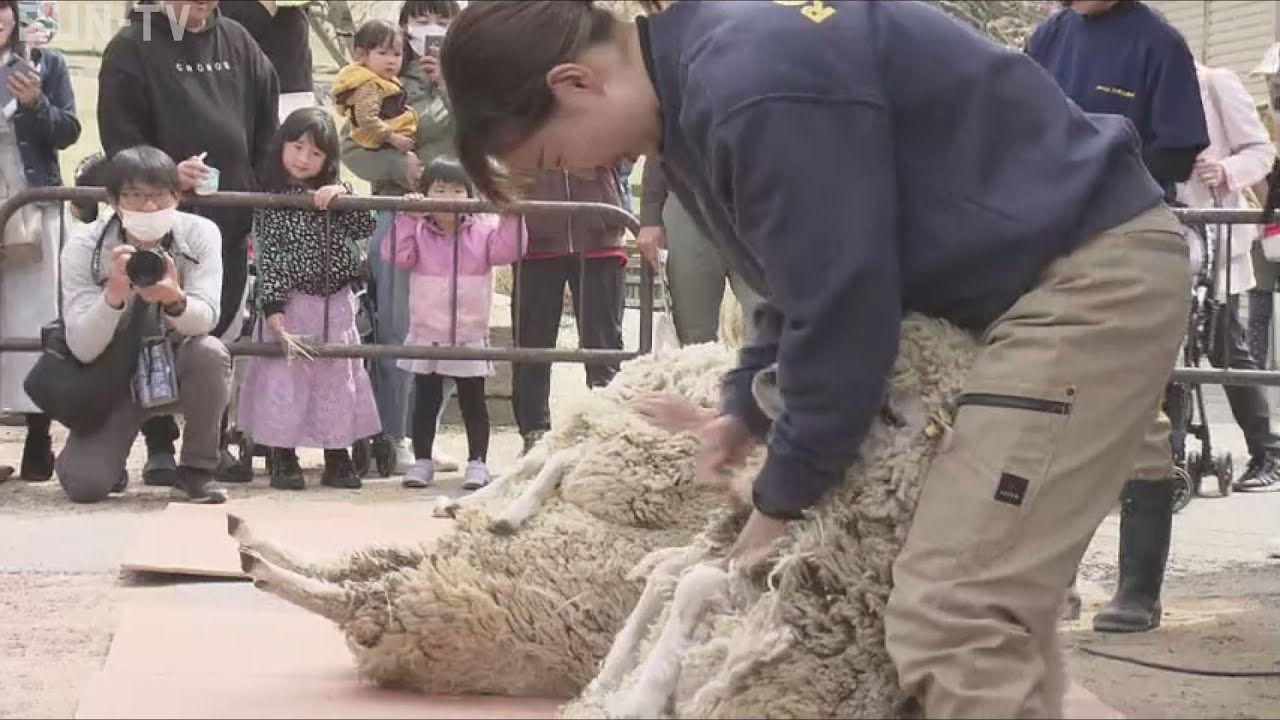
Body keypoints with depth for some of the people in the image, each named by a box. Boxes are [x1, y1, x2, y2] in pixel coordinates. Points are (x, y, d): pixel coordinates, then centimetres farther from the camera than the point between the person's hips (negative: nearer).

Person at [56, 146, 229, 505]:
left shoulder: (200, 233, -14)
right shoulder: (83, 246, -18)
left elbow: (205, 319, -25)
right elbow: (82, 349, -24)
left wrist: (175, 300, -48)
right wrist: (113, 295, -43)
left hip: (179, 369, 1)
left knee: (210, 352, -34)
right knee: (84, 484, -23)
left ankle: (196, 471, -13)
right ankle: (108, 462, 16)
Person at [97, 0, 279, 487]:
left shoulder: (237, 42, 11)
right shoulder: (132, 45, -3)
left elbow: (267, 116, 14)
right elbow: (118, 131, -9)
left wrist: (262, 186, 7)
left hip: (229, 215, 5)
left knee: (219, 331, 10)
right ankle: (160, 449, 8)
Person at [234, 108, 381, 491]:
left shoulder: (334, 192, 7)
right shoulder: (271, 197, -4)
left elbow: (365, 229, -2)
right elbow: (267, 255, -9)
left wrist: (342, 196, -17)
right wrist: (271, 305, -16)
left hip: (336, 304, 4)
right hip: (292, 304, -4)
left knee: (338, 379, 7)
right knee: (284, 378, -3)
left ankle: (337, 458, 16)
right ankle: (283, 459, 6)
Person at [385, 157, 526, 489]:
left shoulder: (482, 232, 2)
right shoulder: (418, 232, 0)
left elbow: (507, 250, -11)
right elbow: (396, 254, -14)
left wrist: (511, 218, -23)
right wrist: (407, 218, -21)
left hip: (470, 335, 0)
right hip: (427, 335, 0)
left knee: (473, 402, 5)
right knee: (425, 401, 7)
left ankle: (477, 462, 11)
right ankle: (422, 461, 15)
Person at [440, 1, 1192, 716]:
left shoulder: (754, 86, -24)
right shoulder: (702, 64, 9)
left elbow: (841, 302, -19)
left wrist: (784, 496, -6)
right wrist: (747, 407, 17)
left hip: (1093, 272, -11)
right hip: (1040, 274, 11)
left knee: (951, 620, -18)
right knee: (997, 607, 14)